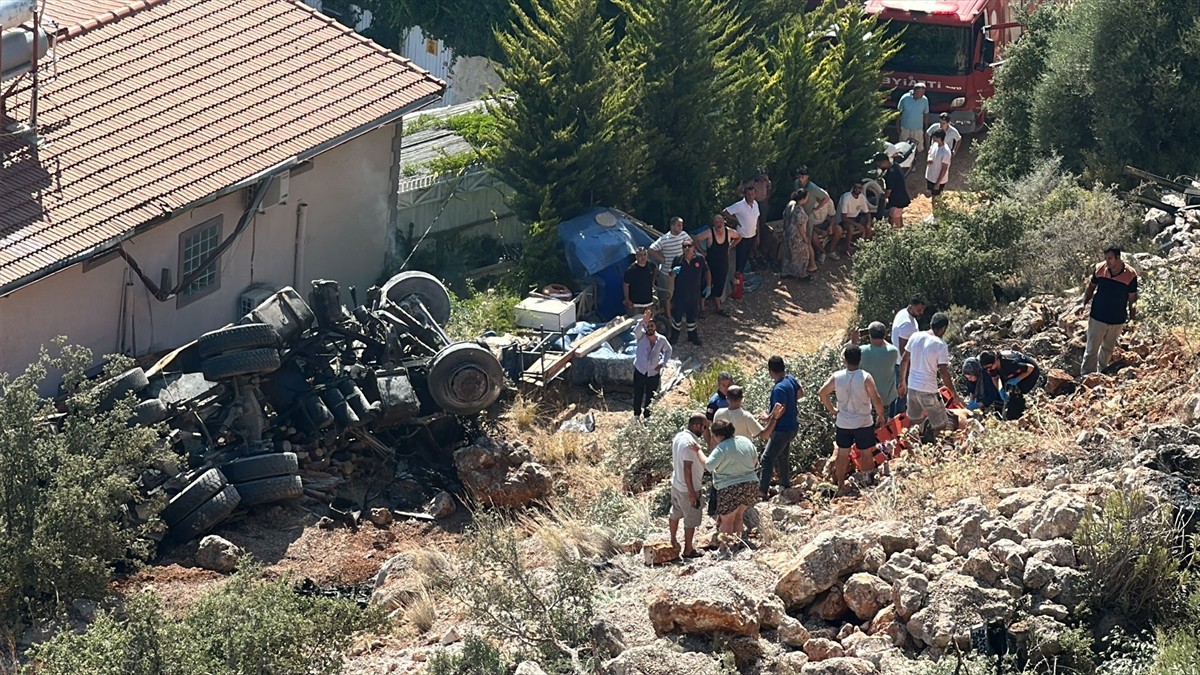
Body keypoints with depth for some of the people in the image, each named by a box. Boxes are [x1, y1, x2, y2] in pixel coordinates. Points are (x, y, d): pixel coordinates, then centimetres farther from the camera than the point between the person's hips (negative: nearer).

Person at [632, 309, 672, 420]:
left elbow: (668, 350, 12)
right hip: (640, 372, -1)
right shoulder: (641, 337, -14)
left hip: (654, 373, 1)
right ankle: (636, 415, 32)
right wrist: (643, 321, -57)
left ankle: (647, 416, 32)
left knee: (650, 397, 12)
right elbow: (636, 330, -38)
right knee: (638, 395, 10)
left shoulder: (661, 340, -7)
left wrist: (663, 362, -2)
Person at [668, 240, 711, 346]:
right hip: (680, 294, -1)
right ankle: (674, 336, 29)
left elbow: (707, 272, 6)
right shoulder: (678, 259, -11)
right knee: (677, 315, 11)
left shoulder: (700, 259, -10)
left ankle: (692, 336, 34)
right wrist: (673, 272, -24)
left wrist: (709, 286, 3)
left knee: (692, 317, 16)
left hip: (694, 294, 1)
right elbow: (671, 276, -1)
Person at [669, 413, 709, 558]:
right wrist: (692, 493, -24)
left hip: (676, 484, 9)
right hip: (687, 488, -9)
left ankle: (673, 541, 41)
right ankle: (688, 550, 14)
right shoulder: (690, 443, -27)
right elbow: (687, 468, -27)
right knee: (692, 519, 5)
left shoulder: (679, 436, 2)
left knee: (675, 513, 24)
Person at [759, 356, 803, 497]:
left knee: (767, 458, -5)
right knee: (783, 456, 25)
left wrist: (767, 418, -16)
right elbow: (800, 392, 17)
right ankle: (785, 484, 37)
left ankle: (762, 491, -4)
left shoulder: (779, 388, -28)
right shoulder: (791, 379, 0)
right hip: (792, 426, 10)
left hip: (782, 429, -10)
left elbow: (781, 410, -31)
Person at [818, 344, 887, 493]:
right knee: (866, 454, 14)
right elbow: (876, 400, -19)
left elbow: (822, 393, -5)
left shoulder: (837, 377, -11)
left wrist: (832, 410, 9)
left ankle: (840, 486, 25)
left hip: (843, 423, 3)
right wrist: (880, 416, -1)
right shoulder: (866, 378, -20)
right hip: (864, 423, -3)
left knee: (842, 454, 17)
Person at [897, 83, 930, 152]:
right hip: (905, 128, 0)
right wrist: (898, 126, -4)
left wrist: (925, 128, 3)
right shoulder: (905, 98, -20)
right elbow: (899, 112, -8)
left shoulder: (925, 100, -15)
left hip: (918, 128, 0)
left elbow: (926, 114, -2)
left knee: (919, 149, 11)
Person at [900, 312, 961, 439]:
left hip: (912, 387, 7)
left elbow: (904, 360, 10)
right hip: (928, 390, -7)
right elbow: (944, 373, -16)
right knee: (940, 426, 5)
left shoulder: (916, 337, 1)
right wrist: (955, 396, -7)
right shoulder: (940, 345, -16)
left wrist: (902, 381, 24)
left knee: (914, 422, 22)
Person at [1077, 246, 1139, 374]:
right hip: (1098, 317, 0)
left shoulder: (1130, 275, -15)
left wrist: (1132, 312, -13)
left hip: (1117, 320, 0)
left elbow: (1132, 297, -3)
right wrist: (1083, 303, -3)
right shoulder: (1100, 269, -11)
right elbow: (1091, 287, 6)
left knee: (1107, 349, 20)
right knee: (1091, 350, 1)